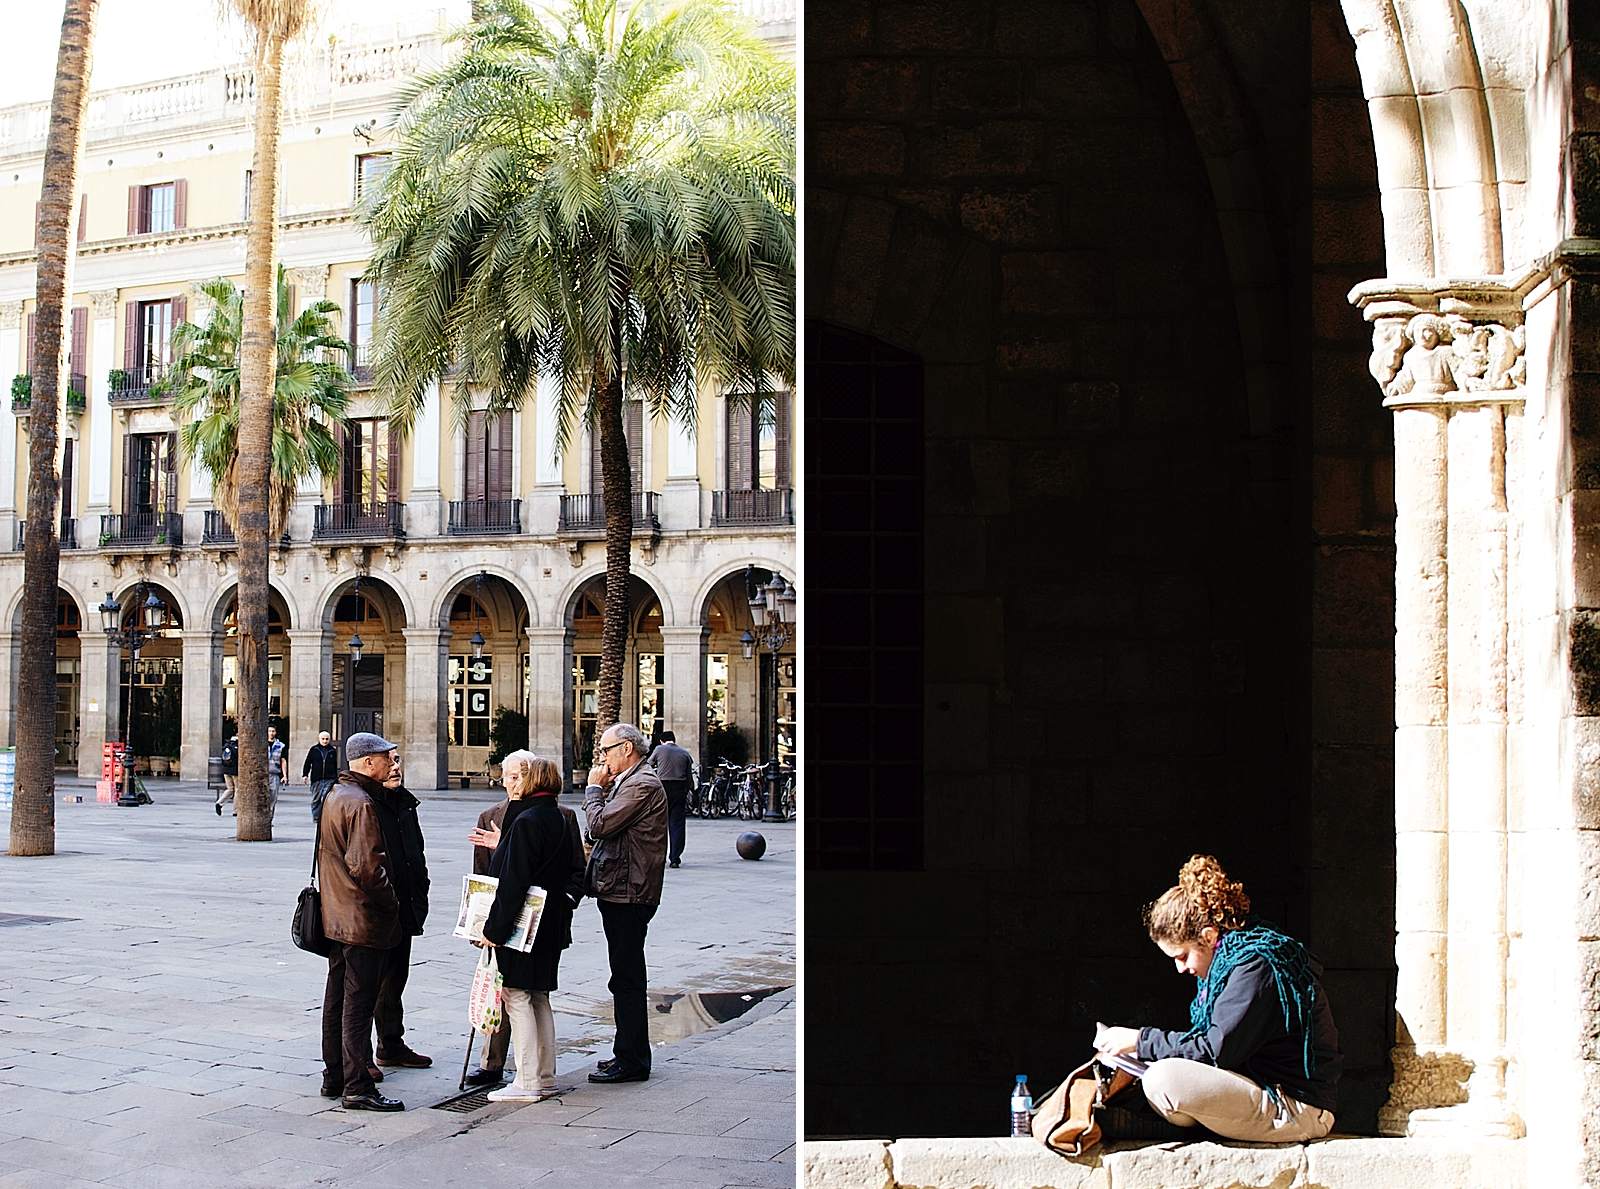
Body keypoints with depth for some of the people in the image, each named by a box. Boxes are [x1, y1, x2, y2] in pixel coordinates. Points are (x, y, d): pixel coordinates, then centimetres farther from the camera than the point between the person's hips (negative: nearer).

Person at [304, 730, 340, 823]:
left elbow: (335, 766, 17)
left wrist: (336, 778, 19)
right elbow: (307, 763, 4)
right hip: (316, 779, 0)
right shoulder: (313, 749, 4)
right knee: (316, 799, 7)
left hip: (329, 779, 0)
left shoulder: (333, 751, 9)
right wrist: (305, 775, -5)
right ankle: (316, 817, 17)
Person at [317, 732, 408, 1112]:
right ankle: (357, 1087, -2)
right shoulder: (361, 804, -19)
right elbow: (366, 866, -25)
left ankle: (334, 1077, 24)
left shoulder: (334, 796, 13)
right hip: (363, 919, -10)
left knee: (336, 996, 15)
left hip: (336, 918, 10)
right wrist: (391, 902, -12)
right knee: (358, 1002, -5)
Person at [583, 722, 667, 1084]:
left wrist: (594, 787, -7)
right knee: (627, 977, 16)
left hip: (627, 895, -11)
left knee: (627, 979, -5)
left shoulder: (642, 785, -16)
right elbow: (602, 829, 17)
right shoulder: (630, 782, 18)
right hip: (620, 894, 11)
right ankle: (630, 1055, 25)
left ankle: (631, 1061, 0)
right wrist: (602, 789, 7)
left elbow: (599, 824, -22)